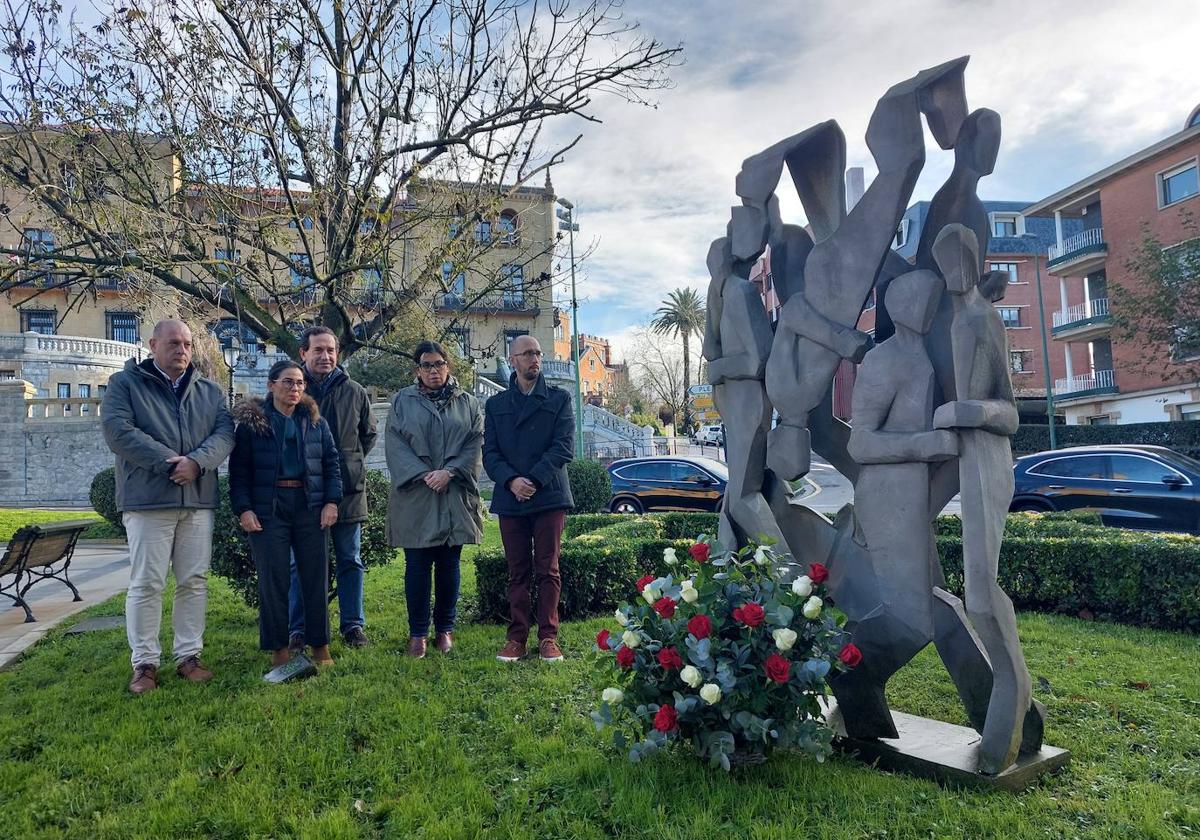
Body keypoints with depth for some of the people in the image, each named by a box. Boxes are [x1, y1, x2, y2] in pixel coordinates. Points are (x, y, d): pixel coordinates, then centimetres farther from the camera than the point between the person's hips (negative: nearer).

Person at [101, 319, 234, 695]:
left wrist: (197, 461, -17)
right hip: (148, 498, -3)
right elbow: (117, 430, -9)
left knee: (194, 581, 7)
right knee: (146, 584, 0)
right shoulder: (125, 383, 4)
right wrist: (168, 462, -16)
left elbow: (225, 432, 2)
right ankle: (144, 663, 11)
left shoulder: (209, 390, 15)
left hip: (198, 499, 4)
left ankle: (189, 656, 17)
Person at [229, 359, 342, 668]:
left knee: (316, 576, 5)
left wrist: (332, 501, -2)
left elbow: (332, 463, 9)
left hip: (310, 508, 2)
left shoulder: (316, 421, 10)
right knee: (272, 578, 3)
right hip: (268, 509, -2)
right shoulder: (252, 422, 3)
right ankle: (278, 647, 14)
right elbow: (238, 470, 1)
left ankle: (320, 643, 16)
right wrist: (243, 509, -8)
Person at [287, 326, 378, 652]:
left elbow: (369, 434, 16)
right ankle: (298, 629, 18)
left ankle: (353, 624, 21)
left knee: (350, 560, 10)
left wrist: (351, 462, 9)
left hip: (348, 489, 2)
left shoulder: (355, 392, 4)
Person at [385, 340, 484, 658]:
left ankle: (445, 629, 19)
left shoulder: (468, 403, 10)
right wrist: (422, 474, -14)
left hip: (456, 497, 1)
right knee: (417, 566, 2)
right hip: (414, 497, -1)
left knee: (448, 565, 8)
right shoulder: (402, 401, 8)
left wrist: (449, 472, -13)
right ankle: (418, 633, 13)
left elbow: (475, 444, 1)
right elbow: (395, 444, -1)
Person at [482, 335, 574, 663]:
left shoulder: (559, 399, 7)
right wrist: (511, 481, -13)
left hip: (549, 496, -2)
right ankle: (517, 636, 13)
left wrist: (534, 480, -14)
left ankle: (548, 637, 9)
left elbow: (564, 446, -4)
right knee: (517, 572, 7)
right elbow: (490, 453, 5)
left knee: (547, 571, 2)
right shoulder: (496, 404, 14)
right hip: (510, 498, 2)